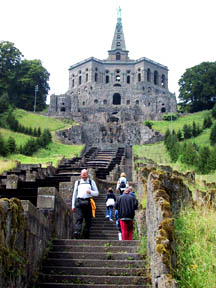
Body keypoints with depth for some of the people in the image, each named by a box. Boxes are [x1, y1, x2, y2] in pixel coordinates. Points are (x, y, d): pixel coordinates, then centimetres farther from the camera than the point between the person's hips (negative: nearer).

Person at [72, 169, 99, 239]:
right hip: (79, 201, 0)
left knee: (88, 220, 0)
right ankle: (77, 232, -29)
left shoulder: (91, 182, 16)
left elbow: (97, 193, 13)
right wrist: (73, 205, 15)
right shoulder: (77, 182, 19)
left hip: (88, 202, 1)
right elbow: (74, 194, 20)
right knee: (79, 219, -14)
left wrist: (90, 192, -8)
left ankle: (86, 236, 6)